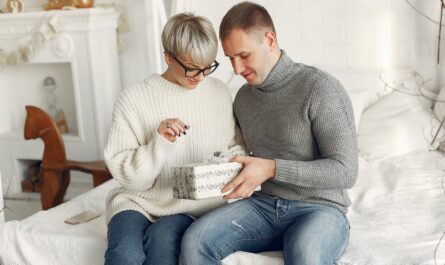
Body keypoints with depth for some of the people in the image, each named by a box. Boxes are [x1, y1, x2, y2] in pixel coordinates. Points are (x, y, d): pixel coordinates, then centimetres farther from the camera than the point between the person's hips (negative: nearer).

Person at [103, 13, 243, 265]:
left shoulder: (220, 93, 5)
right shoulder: (133, 99, -4)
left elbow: (235, 148, 16)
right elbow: (124, 172, -4)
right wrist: (159, 144, -20)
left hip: (194, 205, 1)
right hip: (139, 200, -1)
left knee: (162, 238, -31)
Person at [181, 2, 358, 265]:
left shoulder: (321, 89, -11)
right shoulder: (243, 97, 11)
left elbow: (346, 172, -15)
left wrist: (272, 168, -22)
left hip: (321, 208, -5)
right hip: (265, 204, 6)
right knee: (195, 241, -20)